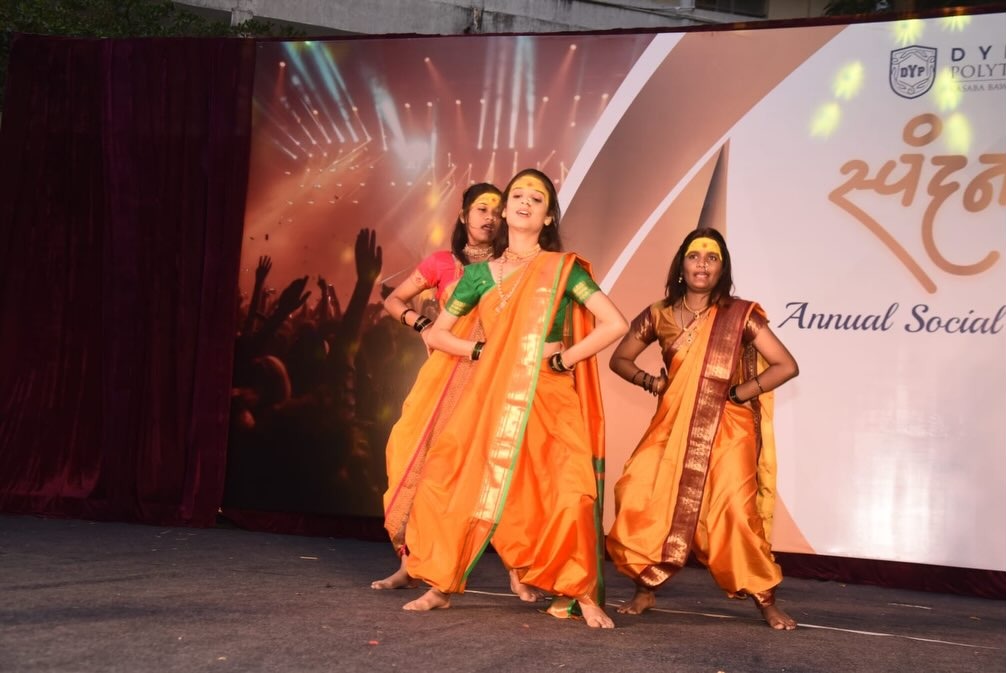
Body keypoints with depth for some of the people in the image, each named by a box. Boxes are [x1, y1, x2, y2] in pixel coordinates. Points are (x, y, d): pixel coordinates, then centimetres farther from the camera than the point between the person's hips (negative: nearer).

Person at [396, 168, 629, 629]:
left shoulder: (563, 268, 3)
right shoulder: (480, 273, 11)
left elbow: (615, 324, -4)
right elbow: (437, 335, 15)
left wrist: (564, 358, -7)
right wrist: (480, 350, 0)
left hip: (547, 401, -3)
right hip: (490, 397, 3)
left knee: (567, 495, -16)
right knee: (449, 483, -5)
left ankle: (583, 594, 1)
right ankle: (441, 586, 10)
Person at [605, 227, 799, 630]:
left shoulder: (740, 315, -2)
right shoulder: (659, 316, 5)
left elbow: (786, 366, -3)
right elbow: (620, 359, 17)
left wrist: (739, 392, -8)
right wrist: (650, 381, 0)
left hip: (726, 431, -3)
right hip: (673, 428, 3)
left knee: (734, 510, -15)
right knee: (643, 499, -9)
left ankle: (766, 602, 0)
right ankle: (645, 591, 8)